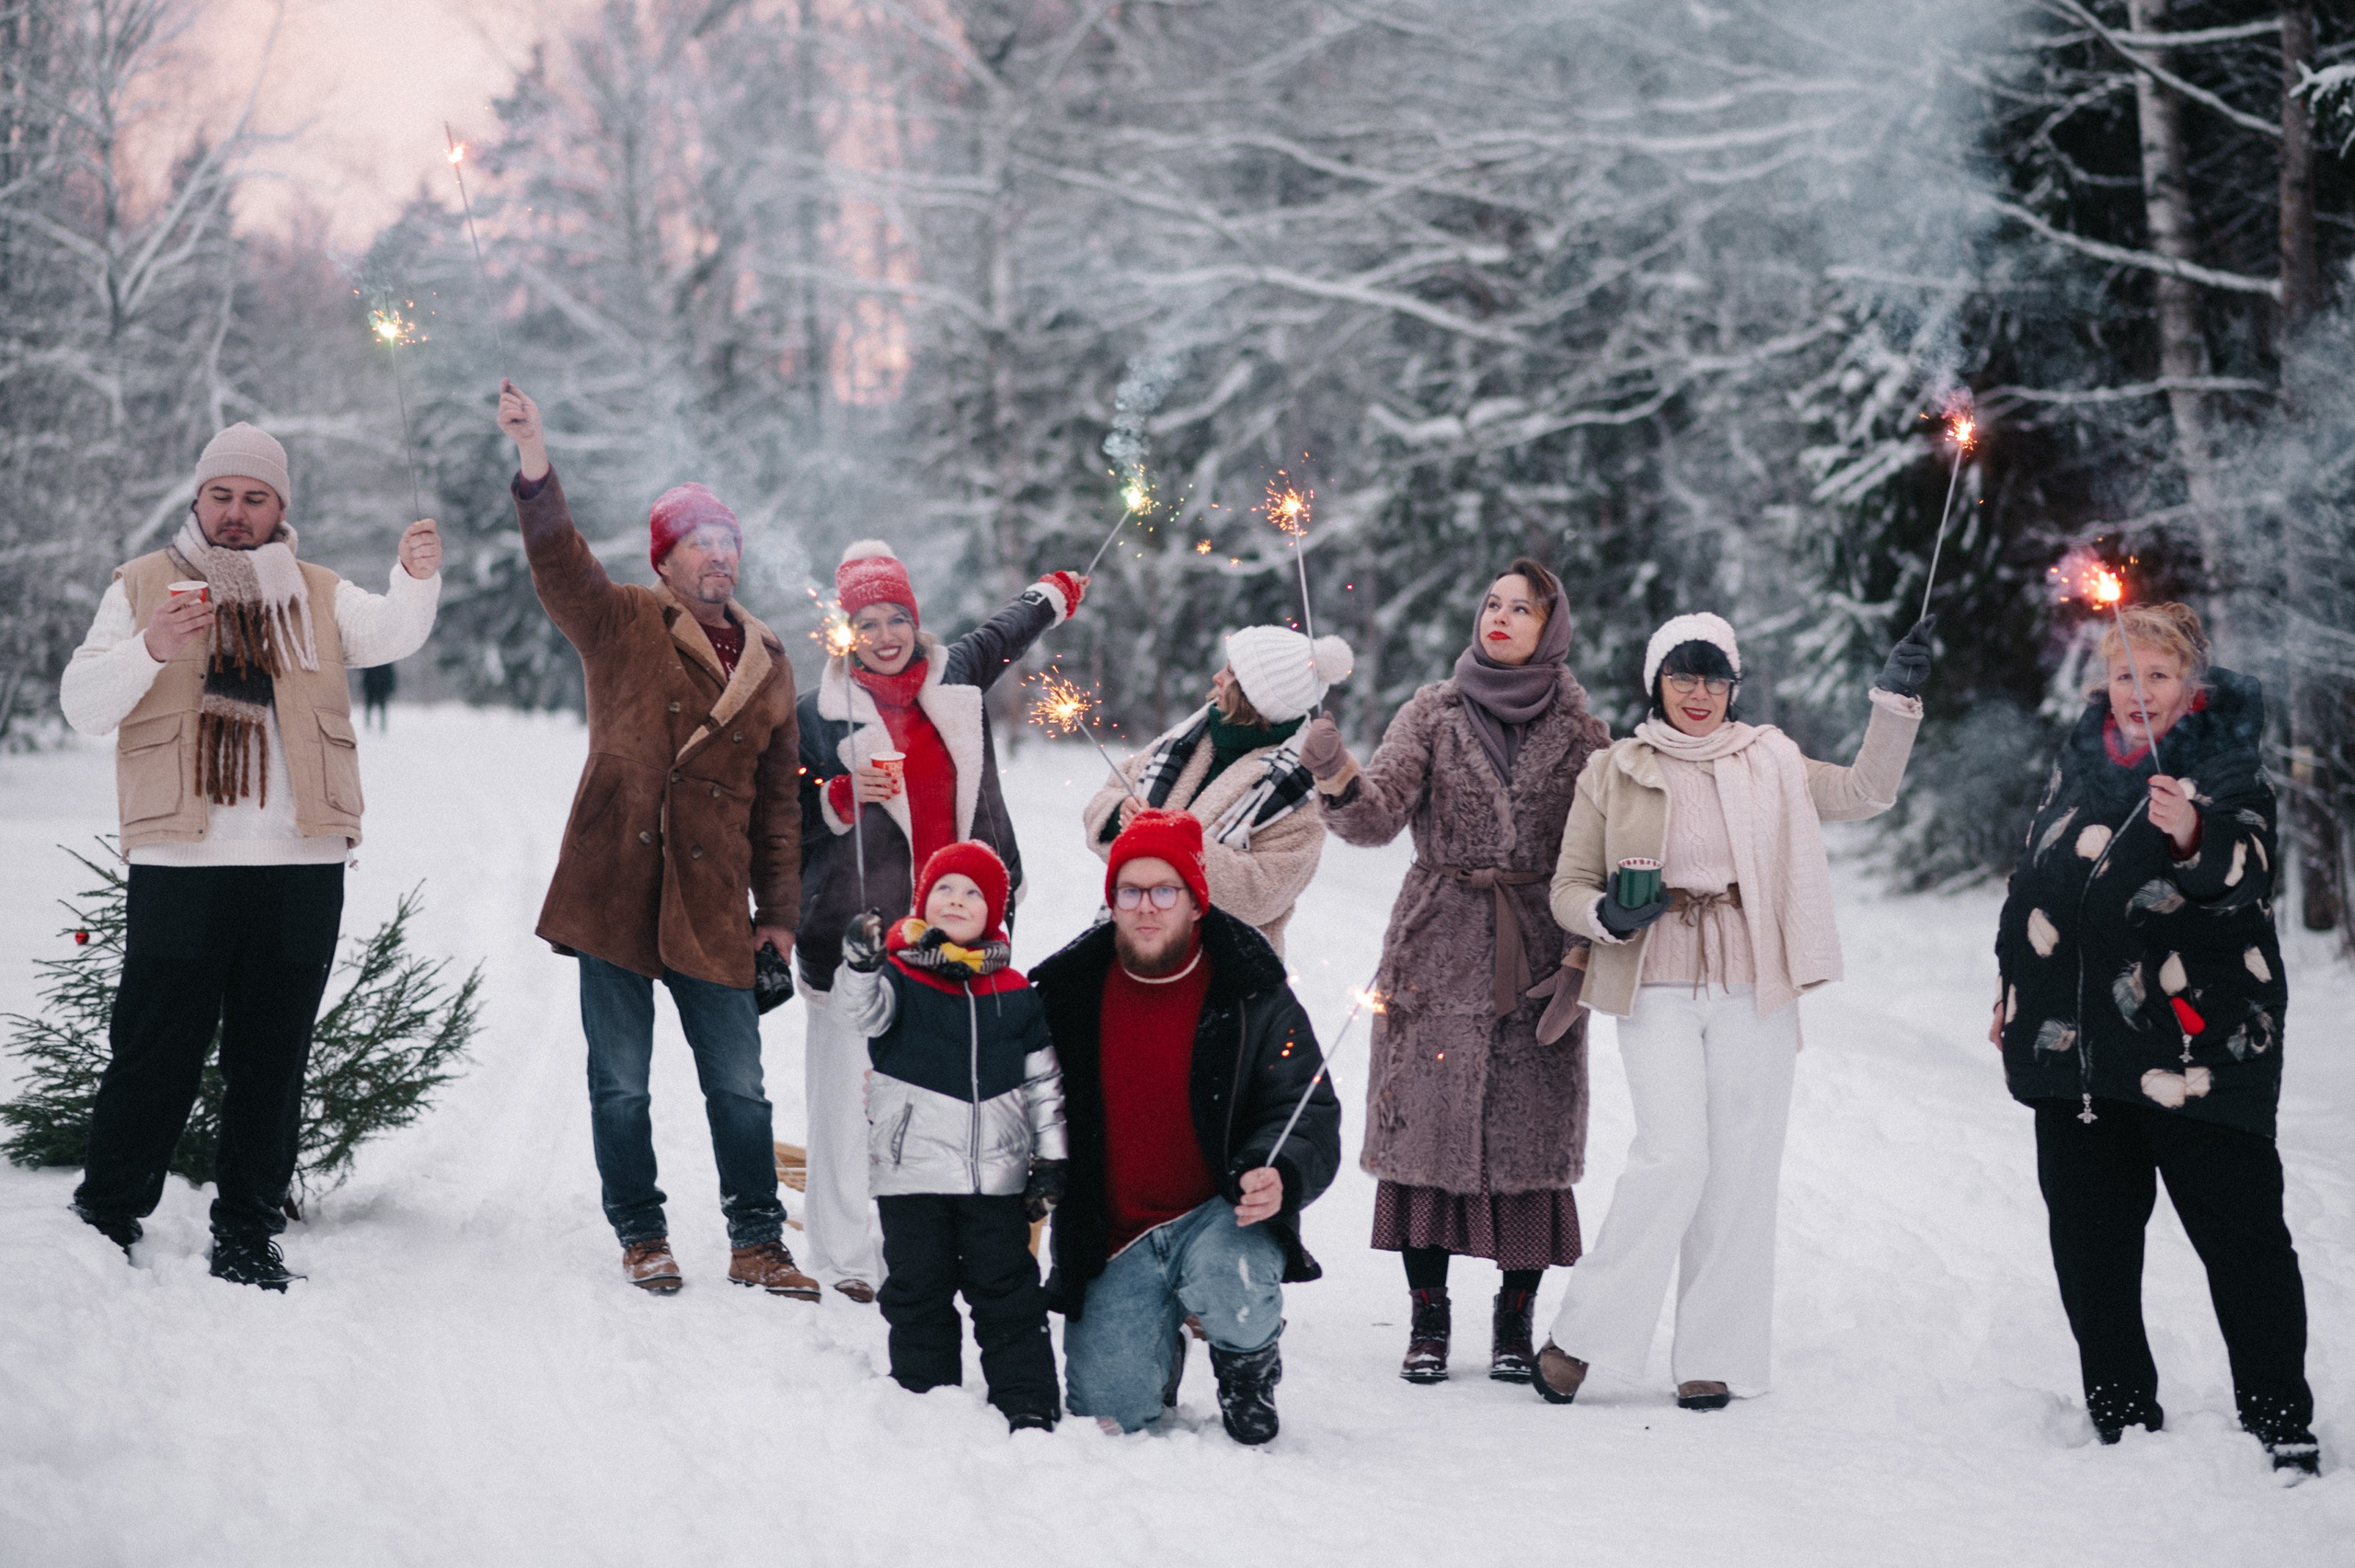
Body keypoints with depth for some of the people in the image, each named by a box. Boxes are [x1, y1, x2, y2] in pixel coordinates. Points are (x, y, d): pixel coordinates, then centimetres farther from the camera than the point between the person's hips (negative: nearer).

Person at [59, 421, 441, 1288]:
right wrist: (150, 650, -17)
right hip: (180, 865, -2)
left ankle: (248, 1238, 17)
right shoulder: (145, 585, 9)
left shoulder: (317, 595, 13)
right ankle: (104, 1227, 10)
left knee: (272, 1062, 8)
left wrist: (417, 578, -29)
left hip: (302, 867, 2)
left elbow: (391, 633, -7)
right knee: (154, 1058, -2)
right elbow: (83, 704, 2)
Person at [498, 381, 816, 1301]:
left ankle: (757, 1243, 16)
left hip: (712, 905, 3)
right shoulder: (623, 627, 2)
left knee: (739, 1086, 5)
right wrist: (534, 463, -33)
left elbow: (779, 798, 15)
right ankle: (642, 1239, 18)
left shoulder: (767, 663, 12)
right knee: (621, 1084, 4)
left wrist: (780, 911, 13)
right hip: (615, 895, -2)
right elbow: (560, 566, -17)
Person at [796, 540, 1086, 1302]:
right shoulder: (821, 713, 2)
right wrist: (844, 801, -15)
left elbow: (1004, 631, 34)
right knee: (854, 1086, -7)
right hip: (860, 925, -3)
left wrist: (1054, 593, 49)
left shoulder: (955, 676, 12)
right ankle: (847, 1255, 0)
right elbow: (795, 825, 3)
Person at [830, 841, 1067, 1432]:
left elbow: (1044, 1082, 10)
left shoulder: (1016, 995, 5)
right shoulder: (900, 973, -3)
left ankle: (1029, 1406, 12)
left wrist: (1050, 1157, 6)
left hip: (996, 1176, 2)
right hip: (913, 1172, -1)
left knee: (1008, 1294, 6)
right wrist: (861, 963, -44)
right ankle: (926, 1399, 17)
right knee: (919, 1293, 7)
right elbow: (860, 1010, -24)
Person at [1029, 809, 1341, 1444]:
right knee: (1107, 1409, -10)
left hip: (1221, 1216, -2)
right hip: (1112, 1240, 2)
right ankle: (1159, 1346, 27)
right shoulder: (1069, 994, 2)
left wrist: (1279, 1176, -26)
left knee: (1228, 1280, -36)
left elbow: (1309, 1111, -6)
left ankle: (1249, 1368, 1)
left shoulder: (1254, 999, -5)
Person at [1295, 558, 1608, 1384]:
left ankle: (1516, 1318, 10)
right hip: (1438, 950, 0)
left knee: (1530, 1131, -1)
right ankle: (1427, 1319, 7)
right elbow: (1380, 815, -8)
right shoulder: (1434, 712, 5)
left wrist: (1578, 962, -6)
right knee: (1427, 1125, -2)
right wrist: (1338, 779, -29)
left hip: (1538, 956, 0)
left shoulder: (1581, 732, 5)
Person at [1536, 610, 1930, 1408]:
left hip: (1753, 993, 2)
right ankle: (1579, 1335, -6)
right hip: (1657, 990, -2)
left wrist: (1896, 698, -5)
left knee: (1742, 1170, 0)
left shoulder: (1769, 766, 12)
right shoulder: (1613, 773, 8)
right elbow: (1569, 887, 9)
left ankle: (1713, 1358, 8)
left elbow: (1867, 790, 5)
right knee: (1675, 1155, -17)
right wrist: (1609, 915, -13)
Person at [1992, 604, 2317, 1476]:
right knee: (2089, 1236, 10)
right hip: (2074, 1041, 6)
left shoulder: (2225, 768, -5)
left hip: (2195, 1041, -6)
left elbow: (2241, 869, -24)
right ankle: (2121, 1417, 20)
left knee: (2239, 1233, -4)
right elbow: (2033, 878, 23)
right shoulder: (2079, 764, 12)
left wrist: (2195, 837, -45)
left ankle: (2281, 1426, 1)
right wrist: (2015, 989, 24)